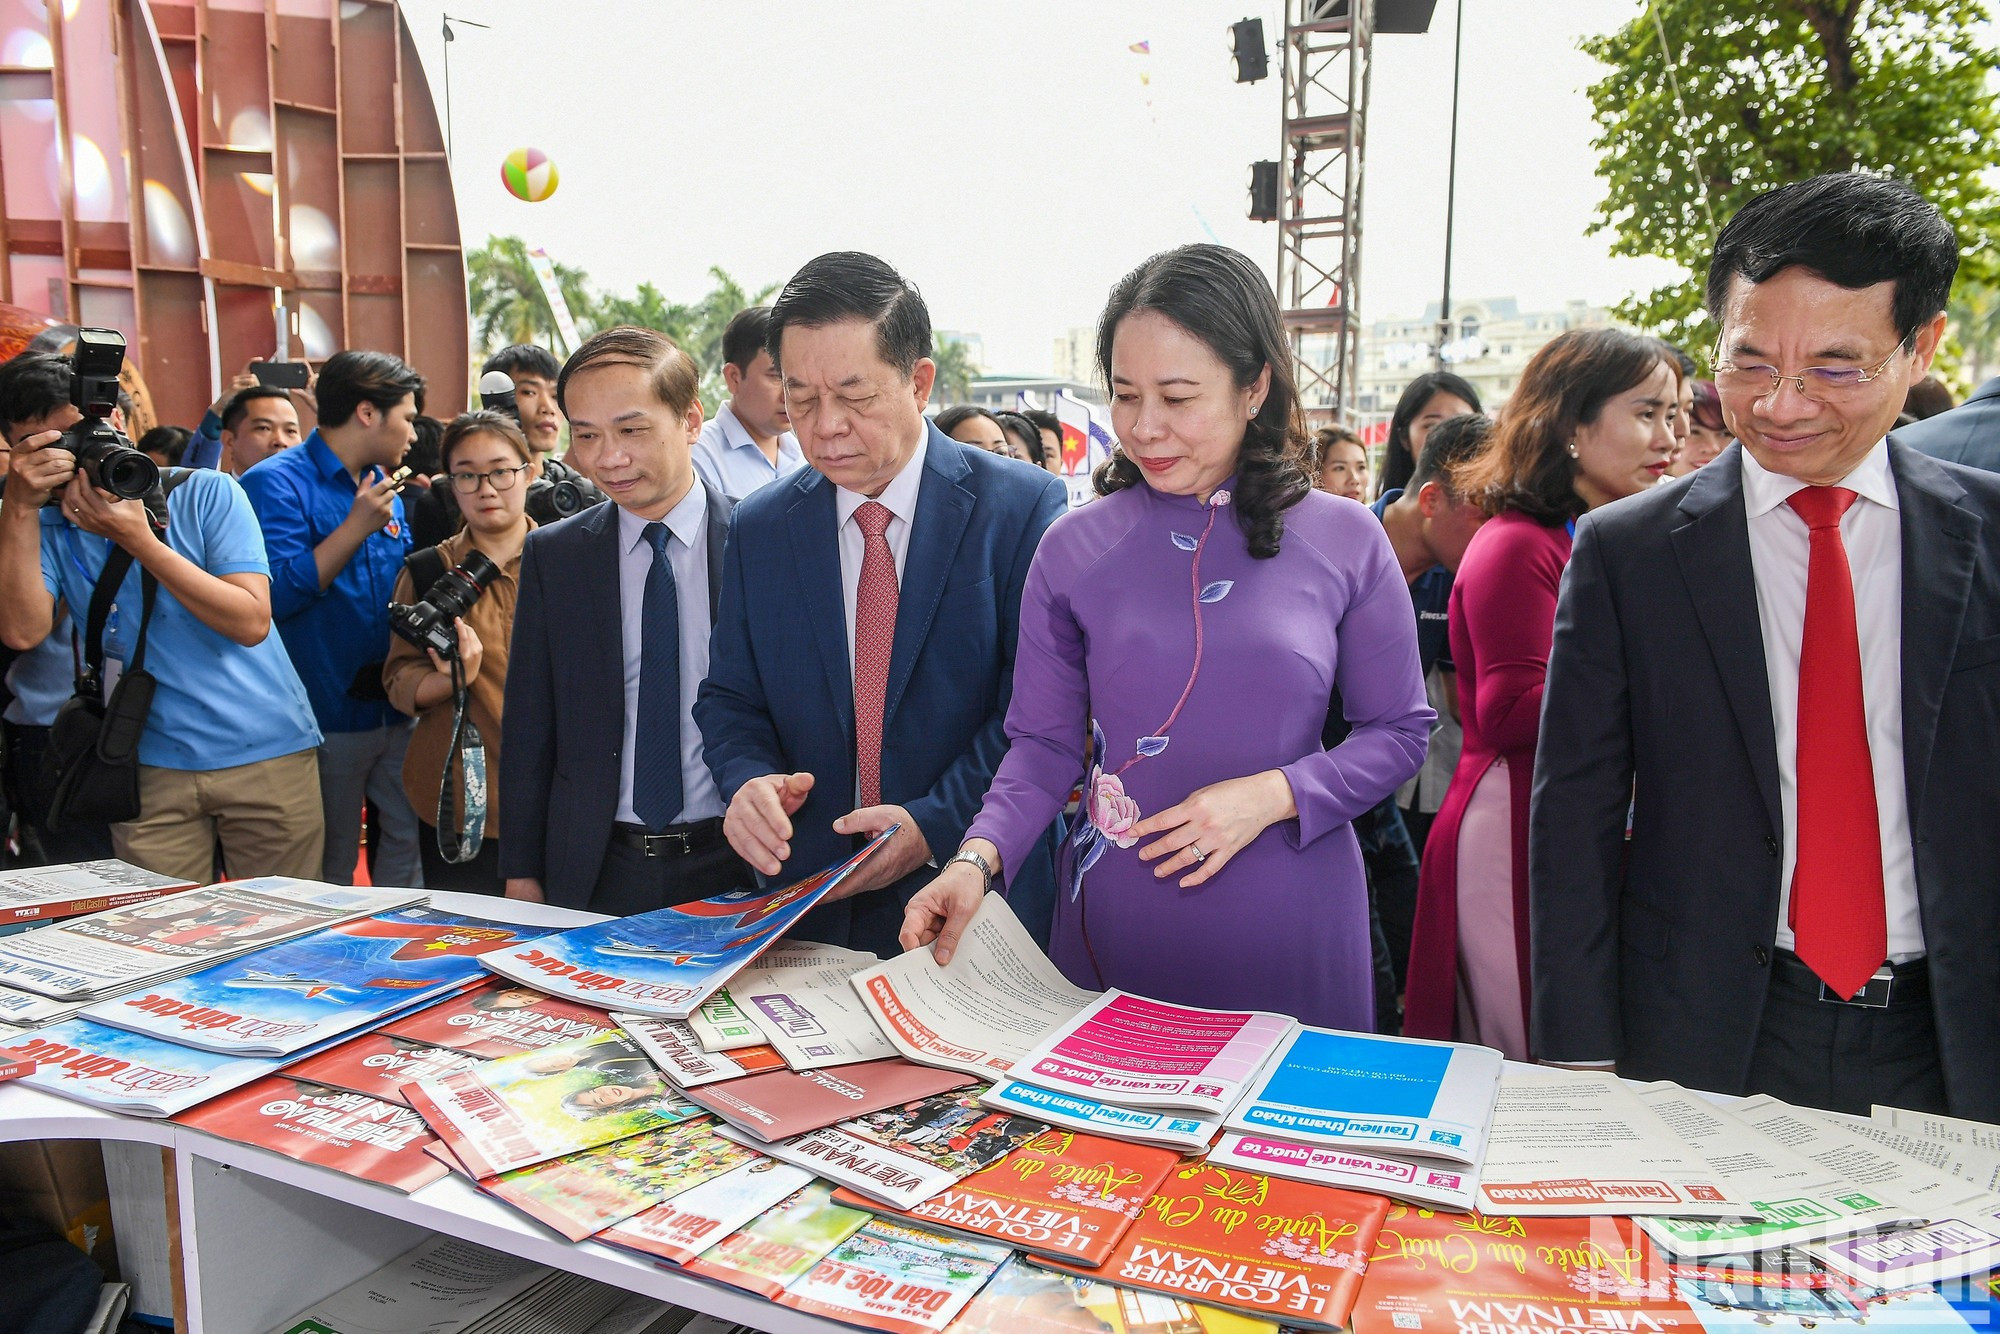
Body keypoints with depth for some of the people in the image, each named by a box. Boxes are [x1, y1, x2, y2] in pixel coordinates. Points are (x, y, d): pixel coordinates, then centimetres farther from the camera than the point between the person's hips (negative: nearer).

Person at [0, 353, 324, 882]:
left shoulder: (207, 493, -4)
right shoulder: (47, 530, 6)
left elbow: (251, 623, -14)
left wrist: (137, 538, -18)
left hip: (268, 754, -2)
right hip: (152, 766, 3)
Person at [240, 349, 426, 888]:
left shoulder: (384, 488, 14)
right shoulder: (276, 484, -10)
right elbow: (277, 594, -21)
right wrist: (357, 526, -20)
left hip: (396, 711, 7)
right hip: (330, 716, -6)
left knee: (411, 837, 9)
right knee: (330, 867, 6)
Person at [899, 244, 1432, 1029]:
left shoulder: (1345, 542, -2)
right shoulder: (1074, 549, -1)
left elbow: (1398, 731, 2)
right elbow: (1044, 743, 1)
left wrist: (1271, 796, -13)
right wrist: (978, 857, -16)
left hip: (1288, 925, 0)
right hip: (1116, 921, 1)